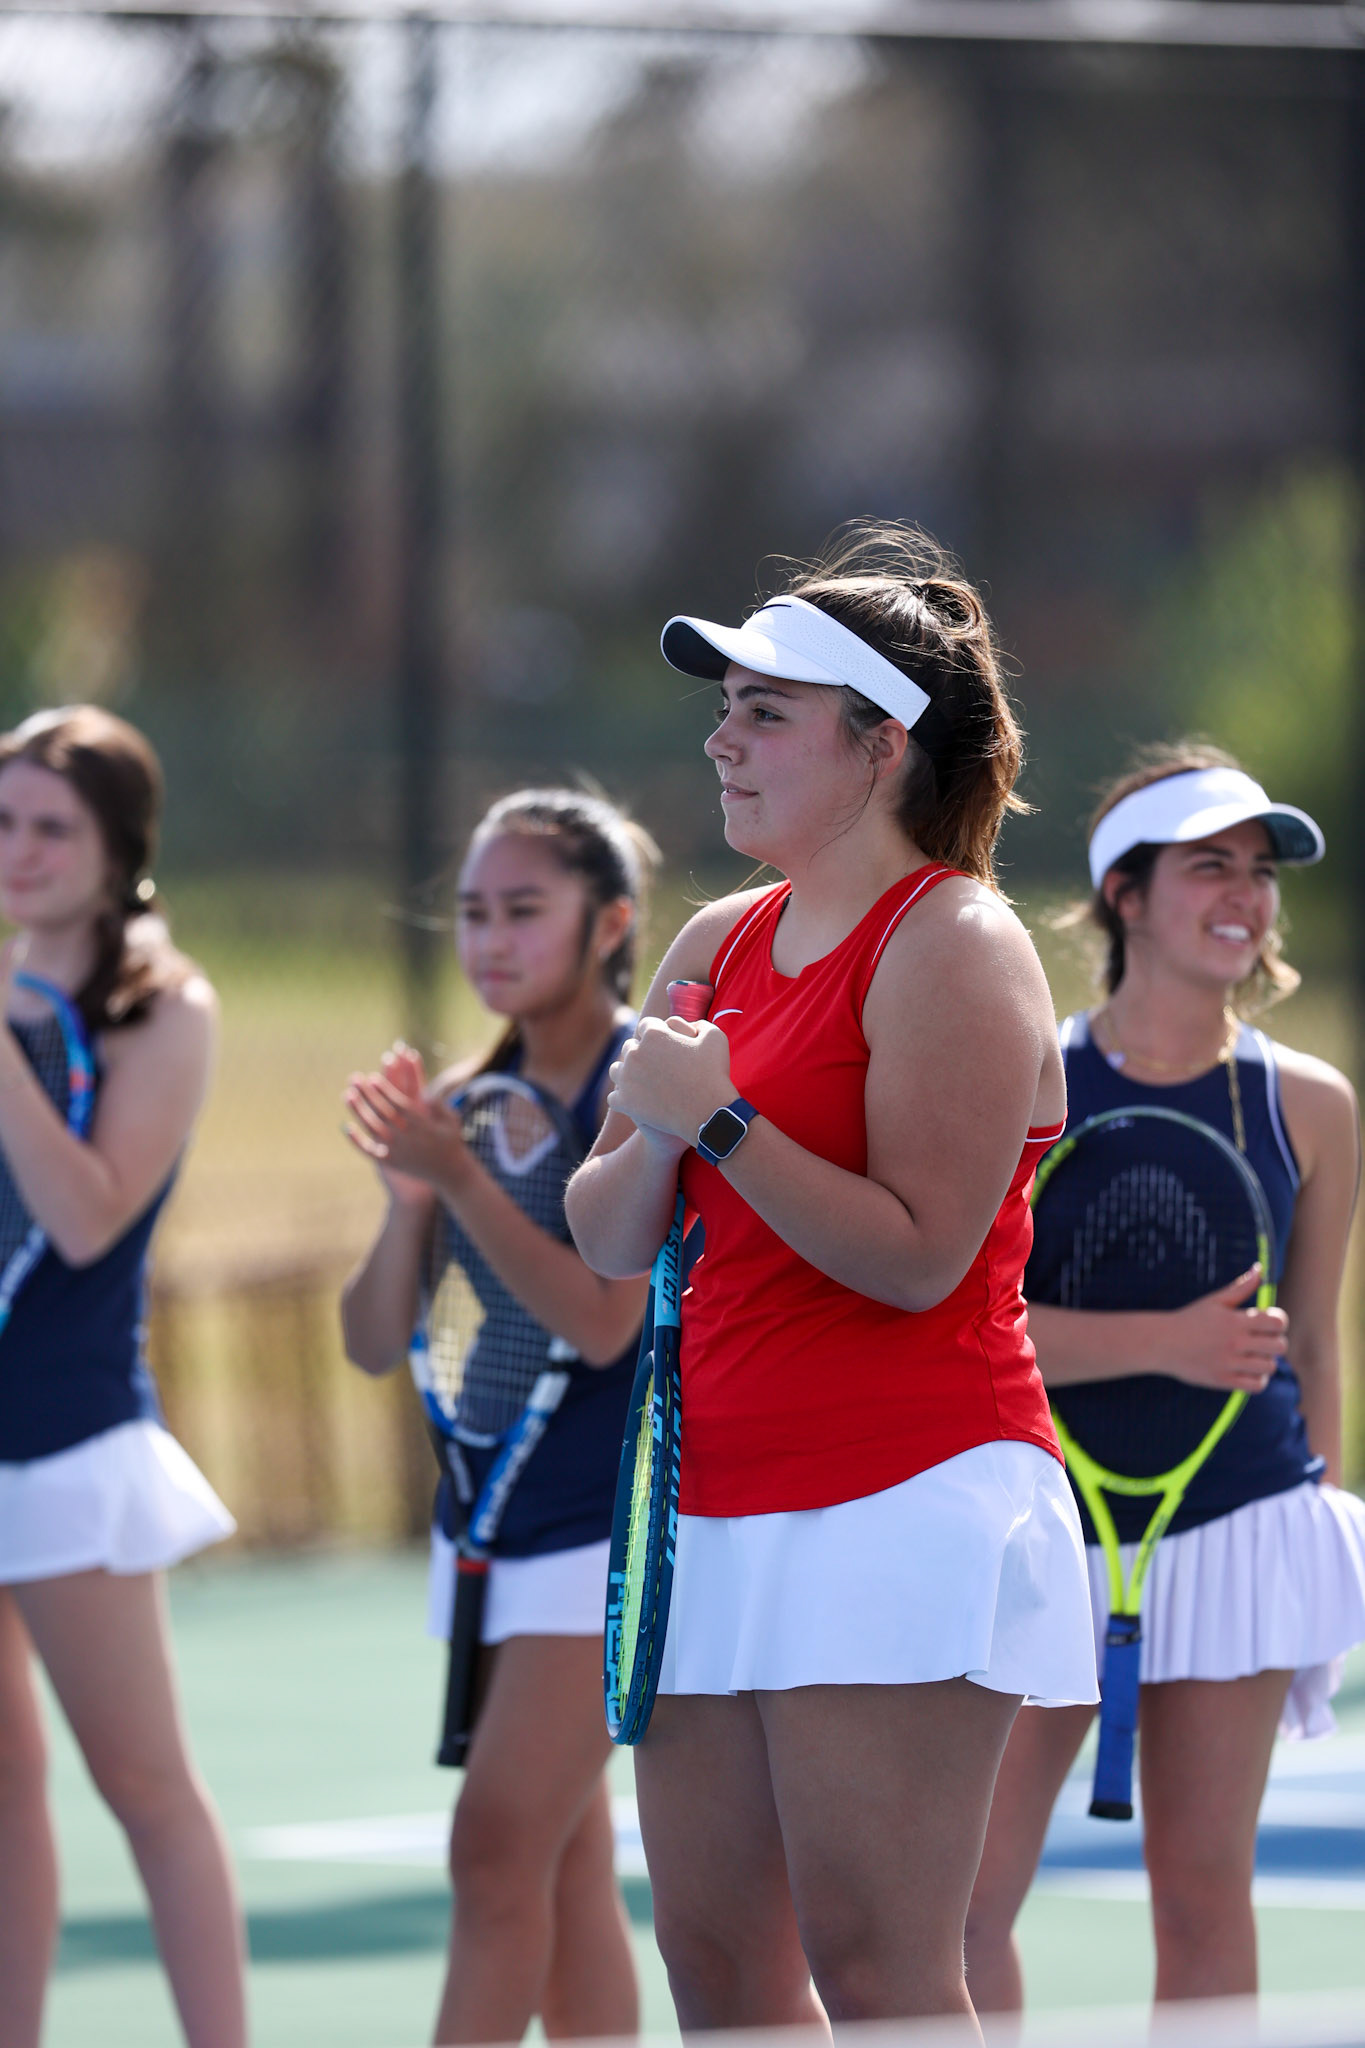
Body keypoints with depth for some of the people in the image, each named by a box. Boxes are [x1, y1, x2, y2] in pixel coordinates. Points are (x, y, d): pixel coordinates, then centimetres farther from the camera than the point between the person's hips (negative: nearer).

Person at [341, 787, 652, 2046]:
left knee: (501, 1848, -13)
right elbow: (377, 1342, 6)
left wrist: (458, 1179, -25)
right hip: (490, 1518, 7)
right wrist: (407, 1196, -11)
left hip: (610, 1527, -7)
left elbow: (604, 1320, -21)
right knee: (566, 1871, 7)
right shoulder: (467, 1100, 7)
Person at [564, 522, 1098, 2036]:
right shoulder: (718, 944, 16)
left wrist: (720, 1119, -17)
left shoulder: (952, 946, -8)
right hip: (726, 1513, 8)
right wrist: (653, 1137, -5)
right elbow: (606, 1242, 15)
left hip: (908, 1500, -8)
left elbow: (918, 1255, -16)